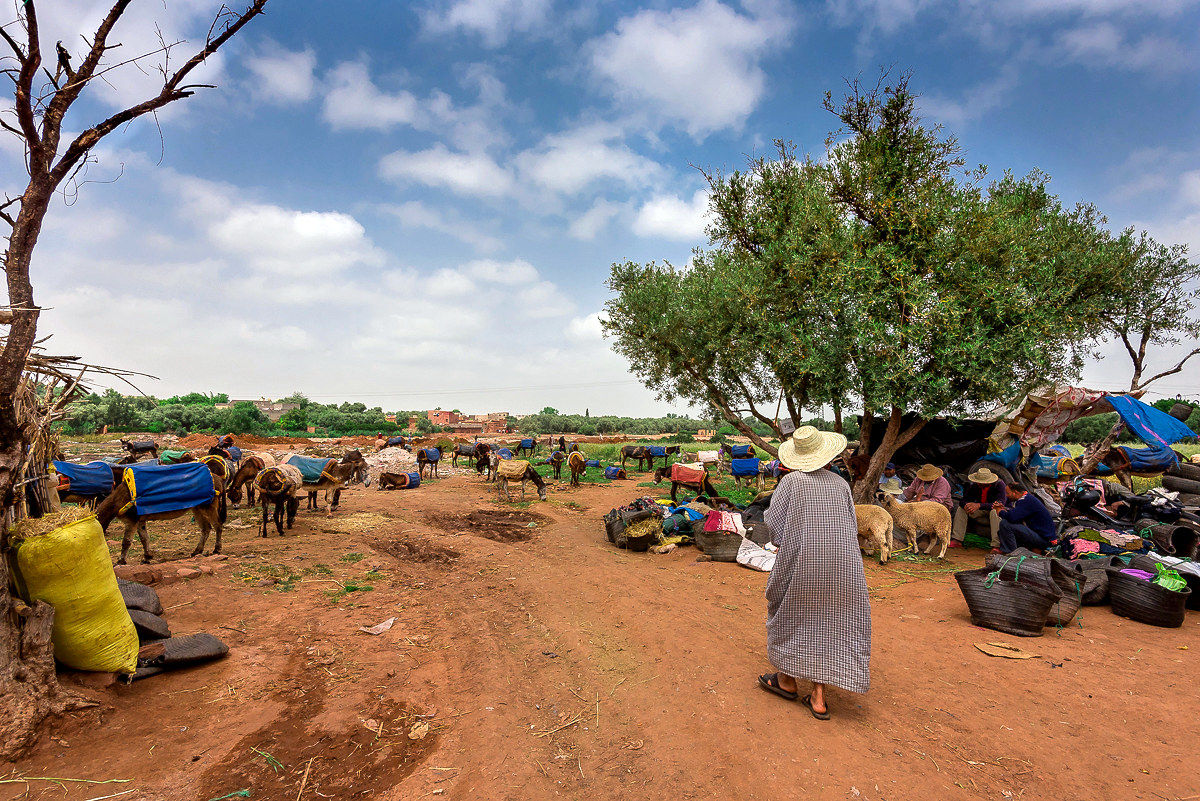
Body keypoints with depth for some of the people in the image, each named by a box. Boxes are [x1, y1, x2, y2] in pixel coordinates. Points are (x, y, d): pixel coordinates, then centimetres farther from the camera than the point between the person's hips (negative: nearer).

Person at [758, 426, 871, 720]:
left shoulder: (791, 480, -7)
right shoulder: (840, 484, 4)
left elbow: (773, 521, -9)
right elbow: (851, 528, 6)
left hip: (801, 560, -3)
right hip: (842, 563, 4)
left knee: (790, 614, 17)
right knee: (829, 623, 13)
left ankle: (788, 680, 29)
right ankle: (818, 697, 15)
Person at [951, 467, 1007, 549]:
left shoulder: (999, 484, -22)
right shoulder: (974, 485, -9)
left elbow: (1000, 503, -34)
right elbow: (964, 500, -9)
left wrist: (979, 505, -44)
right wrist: (967, 505, -36)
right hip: (981, 512, 5)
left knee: (995, 511, -37)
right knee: (961, 509, -12)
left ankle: (996, 545, -38)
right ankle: (956, 540, -16)